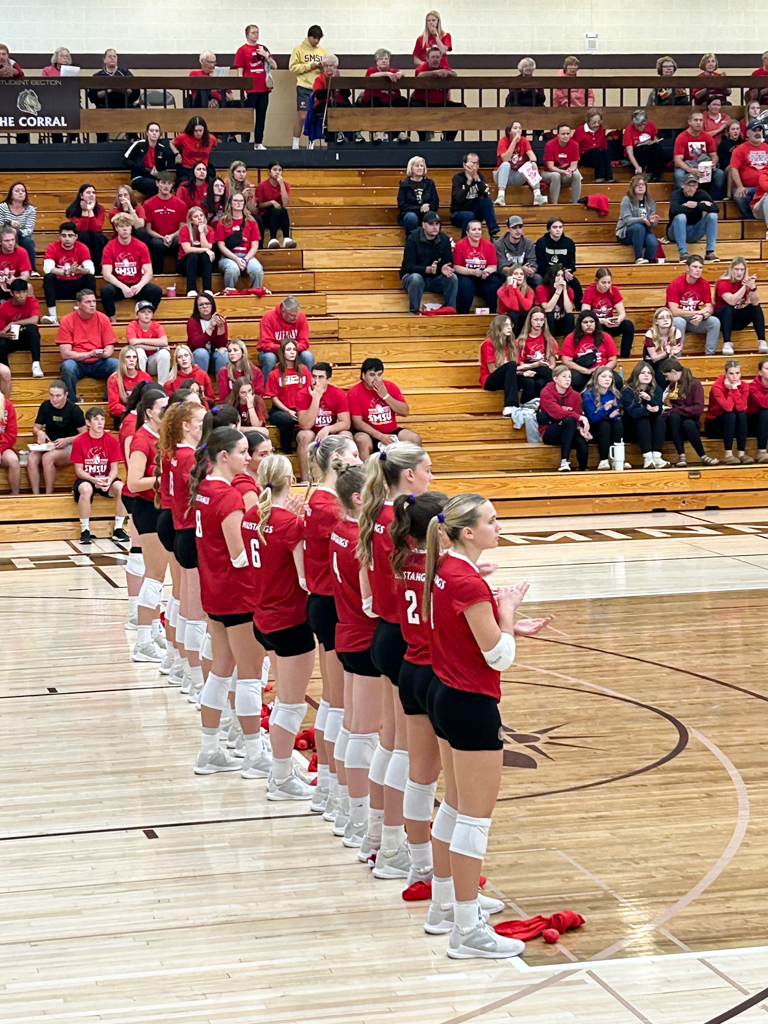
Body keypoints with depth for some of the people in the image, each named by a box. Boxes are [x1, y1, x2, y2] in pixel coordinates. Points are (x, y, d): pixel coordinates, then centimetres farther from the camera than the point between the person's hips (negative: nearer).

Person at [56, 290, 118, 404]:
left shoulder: (103, 319, -1)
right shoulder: (67, 321, -8)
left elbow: (110, 349, 1)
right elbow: (65, 354, -12)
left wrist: (102, 354, -24)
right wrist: (89, 354, -24)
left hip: (98, 364, 2)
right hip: (77, 363, -2)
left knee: (117, 364, -26)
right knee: (68, 366, -36)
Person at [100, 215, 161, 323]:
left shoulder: (141, 246, -1)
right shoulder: (110, 247, -4)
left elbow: (148, 272, -7)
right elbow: (107, 274, -12)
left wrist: (139, 286, -28)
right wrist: (123, 287, -29)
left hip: (136, 285, 1)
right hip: (118, 286, -1)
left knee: (157, 290, -26)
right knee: (105, 290, -34)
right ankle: (113, 322, -17)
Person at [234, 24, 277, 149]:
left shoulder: (263, 48, 12)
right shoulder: (242, 50, -1)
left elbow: (274, 66, 12)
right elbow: (240, 71, -4)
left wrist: (266, 56, -6)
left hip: (263, 88, 5)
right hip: (250, 90, -5)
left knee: (261, 116, 6)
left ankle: (259, 143, 10)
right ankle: (245, 142, 2)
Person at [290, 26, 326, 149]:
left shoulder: (322, 51, 15)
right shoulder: (299, 50, 2)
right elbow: (292, 67, -5)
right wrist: (309, 66, -14)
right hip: (304, 88, -4)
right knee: (302, 117, -10)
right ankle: (295, 144, -1)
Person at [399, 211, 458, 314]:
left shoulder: (444, 239, -2)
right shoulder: (413, 238, -13)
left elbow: (449, 263, -1)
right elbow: (409, 266, -20)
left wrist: (444, 269, -28)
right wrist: (427, 270, -38)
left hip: (435, 278, 3)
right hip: (412, 276, -3)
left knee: (453, 278, -24)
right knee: (416, 278, -38)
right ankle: (414, 312, -27)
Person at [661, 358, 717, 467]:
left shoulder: (694, 384, -2)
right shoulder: (669, 385, 13)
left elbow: (698, 409, -14)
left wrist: (676, 410, -17)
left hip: (690, 422, -3)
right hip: (673, 427, 3)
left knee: (688, 423, -38)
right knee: (674, 417, -33)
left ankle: (703, 456, -27)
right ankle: (681, 456, -39)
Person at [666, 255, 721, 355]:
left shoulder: (704, 285, -3)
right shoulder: (675, 284, -18)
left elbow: (709, 308, -5)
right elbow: (674, 311, -25)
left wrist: (702, 316, -30)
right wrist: (699, 312, -23)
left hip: (695, 320, 4)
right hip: (677, 319, -4)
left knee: (715, 321, -19)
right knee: (679, 322, -37)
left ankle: (710, 354, -13)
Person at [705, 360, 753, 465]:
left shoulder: (744, 385, -7)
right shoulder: (717, 386, -19)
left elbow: (740, 407, -23)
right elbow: (728, 407, -33)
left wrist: (734, 388, -24)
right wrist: (731, 389, -24)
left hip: (735, 425, 4)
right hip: (714, 425, -4)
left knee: (742, 414, -28)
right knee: (730, 415, -32)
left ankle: (741, 453, -30)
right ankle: (728, 455, -35)